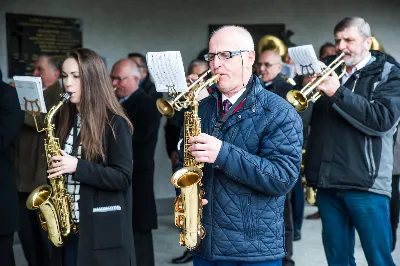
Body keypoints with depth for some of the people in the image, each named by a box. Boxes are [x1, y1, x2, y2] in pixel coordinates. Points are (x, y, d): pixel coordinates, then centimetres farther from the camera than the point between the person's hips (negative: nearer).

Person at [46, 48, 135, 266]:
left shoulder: (114, 123, -10)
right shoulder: (64, 119, 9)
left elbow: (123, 178, -14)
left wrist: (78, 166, -22)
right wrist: (54, 168, 0)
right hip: (67, 226, 6)